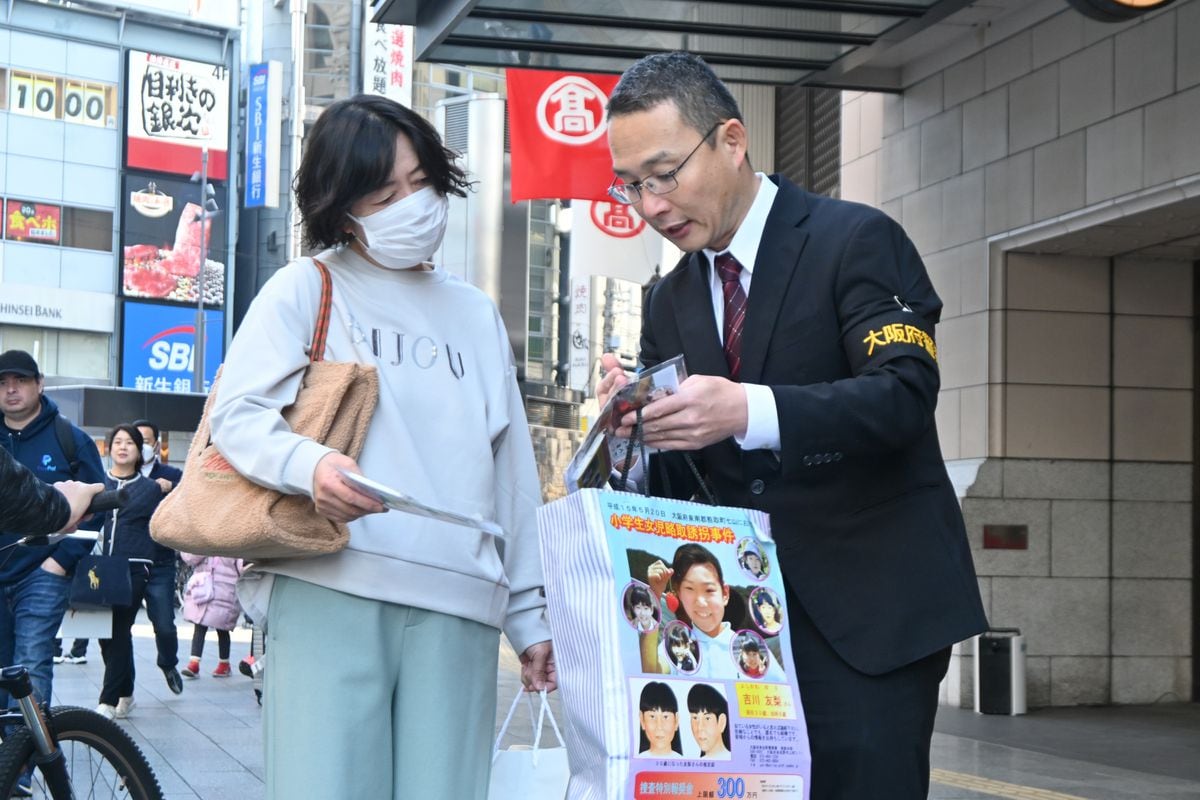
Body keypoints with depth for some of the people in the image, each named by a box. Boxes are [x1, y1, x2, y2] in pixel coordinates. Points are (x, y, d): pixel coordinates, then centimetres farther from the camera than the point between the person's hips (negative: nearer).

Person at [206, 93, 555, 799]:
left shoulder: (479, 316, 24)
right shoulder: (309, 289, 10)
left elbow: (513, 476, 23)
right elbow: (237, 414, -2)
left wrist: (530, 616, 17)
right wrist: (310, 464, -23)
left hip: (458, 605, 4)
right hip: (329, 587, -3)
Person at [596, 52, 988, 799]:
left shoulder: (856, 240, -5)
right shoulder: (670, 302, 13)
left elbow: (906, 393, -18)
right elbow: (676, 480, 13)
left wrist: (751, 412, -32)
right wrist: (639, 421, -10)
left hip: (868, 604, -5)